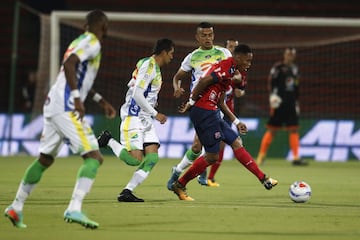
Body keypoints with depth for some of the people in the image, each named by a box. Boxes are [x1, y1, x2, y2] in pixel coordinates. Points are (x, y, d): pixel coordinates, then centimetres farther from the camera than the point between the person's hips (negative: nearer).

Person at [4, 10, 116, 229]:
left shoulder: (80, 41, 22)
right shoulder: (92, 43, -7)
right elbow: (69, 64, -23)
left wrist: (101, 100, 35)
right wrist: (77, 99, -26)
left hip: (53, 105, 10)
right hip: (67, 108, -10)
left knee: (45, 159, 21)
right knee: (94, 157, -12)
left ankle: (16, 208, 26)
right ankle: (74, 209, -24)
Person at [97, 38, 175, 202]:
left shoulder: (154, 66, 18)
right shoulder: (149, 66, -13)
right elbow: (137, 94, -20)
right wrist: (155, 114, -15)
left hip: (145, 119, 10)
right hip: (133, 118, -10)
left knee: (152, 158, -3)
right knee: (135, 159, -16)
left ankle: (127, 191, -3)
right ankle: (108, 141, 6)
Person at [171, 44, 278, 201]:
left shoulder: (232, 72, 20)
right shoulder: (227, 67, -12)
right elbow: (204, 81, -22)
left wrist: (236, 122, 20)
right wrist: (191, 103, -15)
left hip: (212, 113, 10)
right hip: (204, 112, -10)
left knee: (236, 143, 10)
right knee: (212, 156, -4)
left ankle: (263, 179, 11)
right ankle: (180, 185, 5)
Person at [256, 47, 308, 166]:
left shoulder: (295, 69, 16)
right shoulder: (278, 67, -3)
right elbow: (270, 82, -9)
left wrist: (297, 102, 21)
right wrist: (273, 95, -21)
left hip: (291, 104, 6)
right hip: (279, 103, -6)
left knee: (294, 129, -1)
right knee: (272, 129, -4)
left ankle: (296, 157, -2)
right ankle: (261, 156, 5)